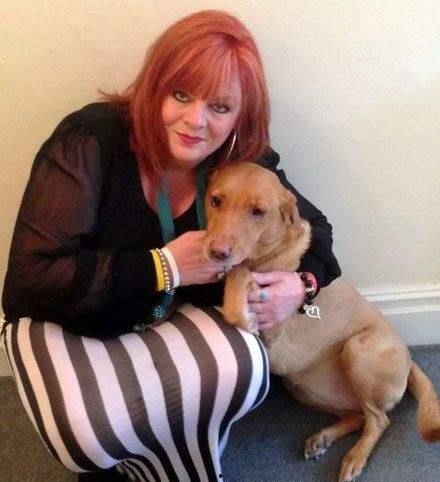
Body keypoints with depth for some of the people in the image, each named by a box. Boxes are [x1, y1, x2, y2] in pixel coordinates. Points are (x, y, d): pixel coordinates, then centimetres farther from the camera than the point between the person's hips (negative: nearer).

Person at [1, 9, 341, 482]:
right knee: (92, 431, -31)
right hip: (64, 324, -3)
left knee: (243, 371, -26)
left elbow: (314, 227, 5)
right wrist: (163, 267, -27)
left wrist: (303, 283, -18)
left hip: (170, 317, 4)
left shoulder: (245, 164, -11)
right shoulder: (90, 141, -25)